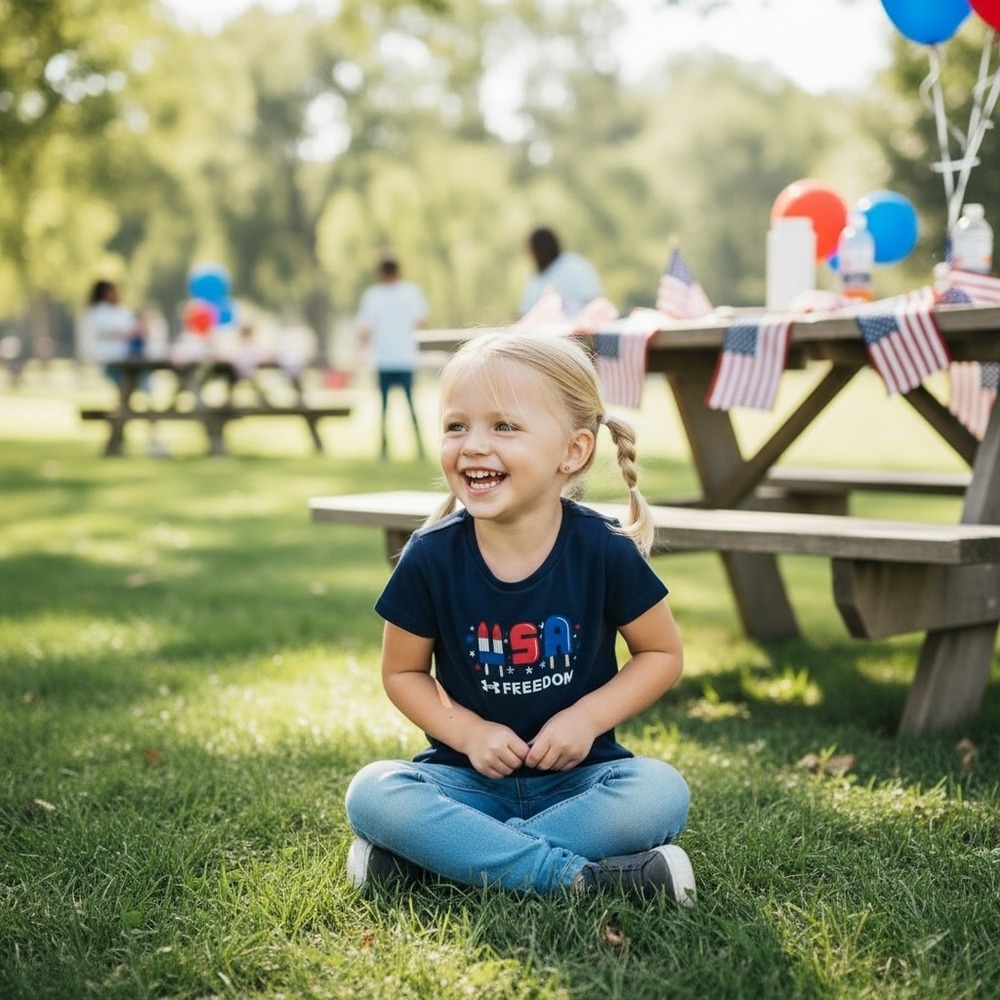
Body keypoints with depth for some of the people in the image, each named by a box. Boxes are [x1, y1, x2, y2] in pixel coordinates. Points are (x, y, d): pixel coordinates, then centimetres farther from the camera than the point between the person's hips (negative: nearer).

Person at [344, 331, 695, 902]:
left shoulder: (605, 551, -11)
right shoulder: (431, 557, -10)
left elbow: (663, 654, 0)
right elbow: (403, 671, 2)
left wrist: (587, 716, -14)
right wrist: (469, 732, -14)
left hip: (579, 775, 0)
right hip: (471, 774, 0)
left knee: (662, 793, -29)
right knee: (371, 794, -26)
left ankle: (419, 858, -22)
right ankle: (579, 874, -26)